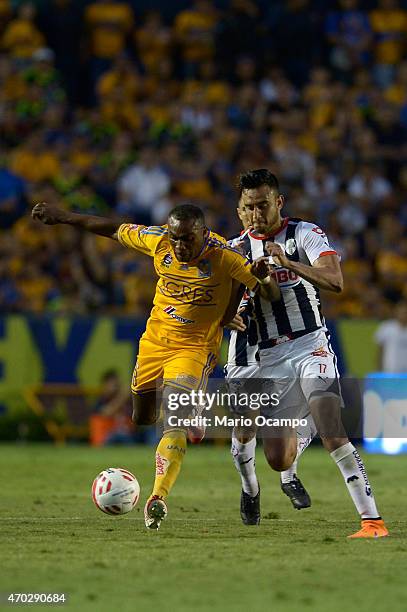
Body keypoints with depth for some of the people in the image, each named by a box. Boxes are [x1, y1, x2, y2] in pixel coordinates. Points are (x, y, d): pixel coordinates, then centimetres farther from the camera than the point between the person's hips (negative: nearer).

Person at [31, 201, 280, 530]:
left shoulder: (223, 255, -22)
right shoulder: (157, 240, -12)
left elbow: (273, 295, -19)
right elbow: (116, 229, 6)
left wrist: (264, 278, -43)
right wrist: (63, 216, 10)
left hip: (195, 348, -5)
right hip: (155, 340, 5)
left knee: (174, 420, -23)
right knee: (142, 418, 18)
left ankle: (158, 498, -29)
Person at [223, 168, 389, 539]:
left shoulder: (305, 234, -6)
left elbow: (335, 281, -21)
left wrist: (288, 263, -34)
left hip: (311, 345, -4)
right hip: (270, 356, 4)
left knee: (331, 432, -25)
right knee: (277, 459, 3)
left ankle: (373, 520, -24)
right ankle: (300, 434, 42)